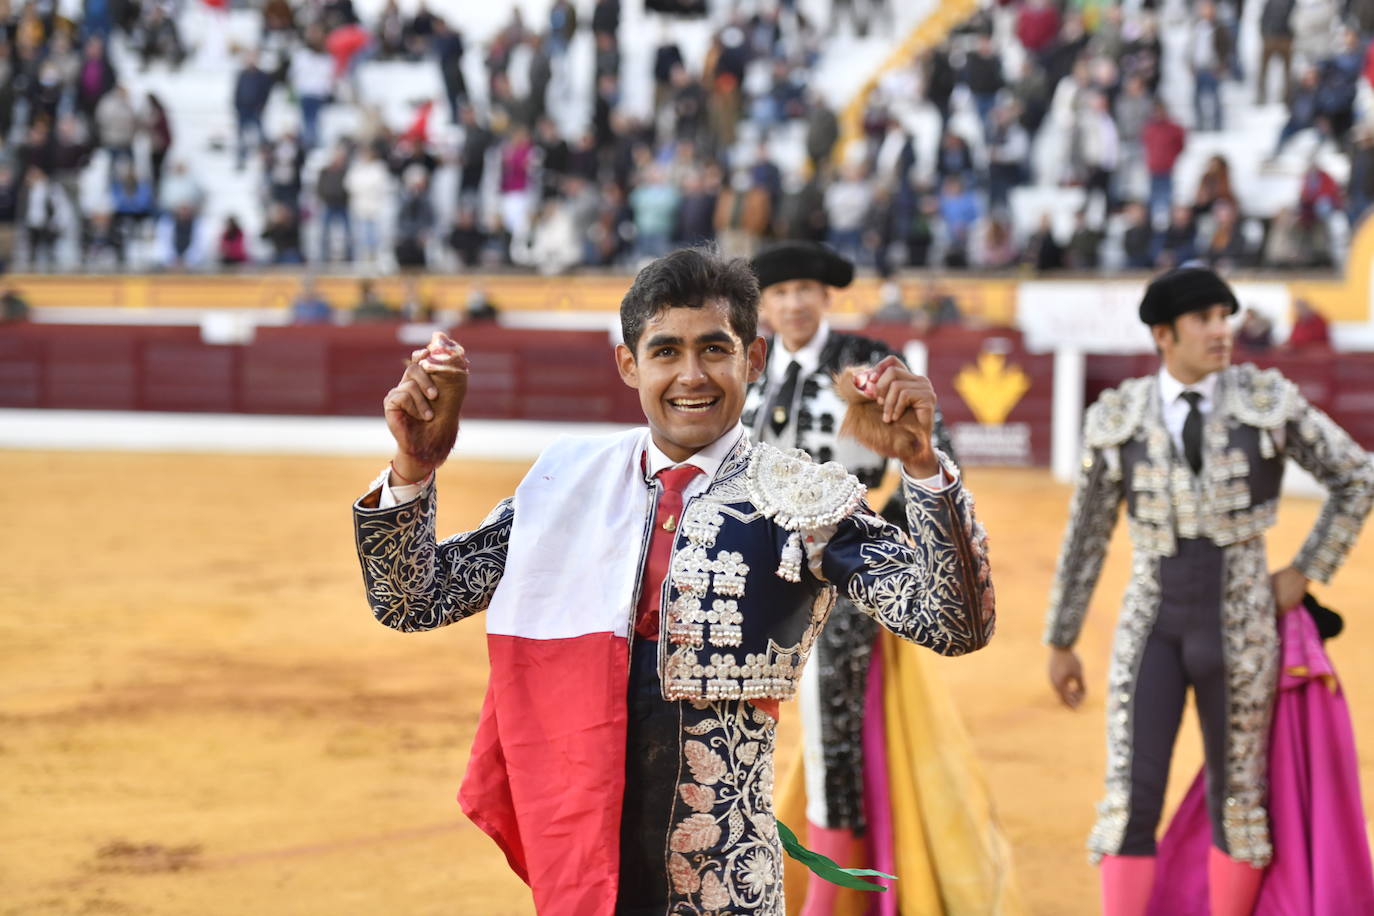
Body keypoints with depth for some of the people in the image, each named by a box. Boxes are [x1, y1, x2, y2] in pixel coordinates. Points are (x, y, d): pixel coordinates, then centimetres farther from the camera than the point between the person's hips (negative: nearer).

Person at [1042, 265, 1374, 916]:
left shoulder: (1268, 401, -5)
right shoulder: (1119, 418, -1)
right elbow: (1085, 535, 8)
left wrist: (1306, 574, 1)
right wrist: (1060, 643, 13)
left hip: (1239, 628, -1)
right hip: (1153, 626, 1)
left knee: (1237, 801, 8)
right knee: (1130, 798, -9)